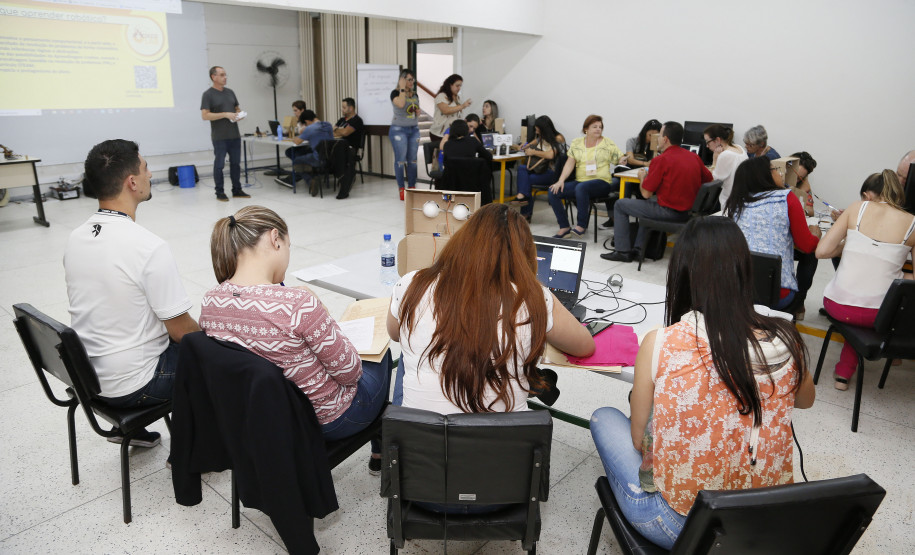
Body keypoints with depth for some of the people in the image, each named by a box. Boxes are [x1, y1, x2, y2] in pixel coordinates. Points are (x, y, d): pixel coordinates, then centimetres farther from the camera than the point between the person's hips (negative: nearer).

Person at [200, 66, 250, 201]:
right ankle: (220, 192, 9)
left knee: (236, 163, 10)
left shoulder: (230, 92, 13)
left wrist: (239, 114, -1)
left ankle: (237, 190, 19)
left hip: (235, 135, 6)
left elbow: (237, 108, 23)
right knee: (219, 164, 0)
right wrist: (225, 115, -19)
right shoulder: (208, 94, -6)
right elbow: (205, 115, -13)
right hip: (219, 137, -6)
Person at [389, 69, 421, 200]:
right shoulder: (395, 93, -5)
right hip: (399, 129, -6)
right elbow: (400, 104, -26)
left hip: (414, 129, 6)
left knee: (413, 159, 5)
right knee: (400, 159, -5)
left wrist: (418, 112, 2)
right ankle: (401, 189, 0)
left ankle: (412, 188, 12)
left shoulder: (415, 95, 13)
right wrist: (402, 88, -16)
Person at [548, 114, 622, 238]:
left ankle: (582, 225, -24)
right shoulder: (576, 143, 13)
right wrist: (561, 181, -5)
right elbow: (569, 164, 7)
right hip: (579, 181, 4)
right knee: (553, 192, -14)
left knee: (581, 187, -37)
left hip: (601, 182, -4)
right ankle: (564, 227, -6)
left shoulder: (608, 143, 5)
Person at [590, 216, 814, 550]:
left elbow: (639, 440, -8)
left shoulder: (659, 345, -23)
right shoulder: (784, 342, -13)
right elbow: (806, 400, 11)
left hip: (678, 526, -4)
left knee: (604, 417, 20)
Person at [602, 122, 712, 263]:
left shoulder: (661, 160, -16)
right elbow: (708, 178, 17)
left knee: (620, 205, 9)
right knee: (650, 201, 36)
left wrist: (642, 177, 8)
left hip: (669, 211, -8)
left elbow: (646, 193, -13)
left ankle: (623, 251, 14)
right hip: (689, 211, 8)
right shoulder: (694, 157, 3)